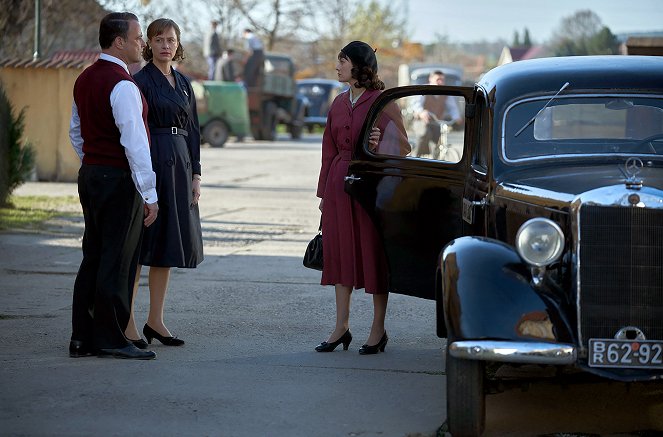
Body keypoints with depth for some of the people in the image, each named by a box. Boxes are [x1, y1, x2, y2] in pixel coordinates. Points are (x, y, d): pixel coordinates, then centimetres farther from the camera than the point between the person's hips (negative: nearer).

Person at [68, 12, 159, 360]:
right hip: (119, 179, -9)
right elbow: (134, 142, -21)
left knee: (93, 258, 12)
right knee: (116, 262, -4)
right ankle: (111, 339, -1)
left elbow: (76, 131, 21)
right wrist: (149, 194, -19)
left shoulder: (85, 80, 12)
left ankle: (82, 338, 14)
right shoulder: (122, 85, -18)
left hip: (90, 174, 9)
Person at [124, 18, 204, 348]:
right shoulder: (141, 81, -6)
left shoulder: (183, 83, 15)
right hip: (150, 163, -7)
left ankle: (155, 320, 15)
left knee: (168, 245, 9)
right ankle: (126, 323, -2)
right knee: (141, 242, -6)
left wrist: (195, 174, 10)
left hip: (179, 165, 7)